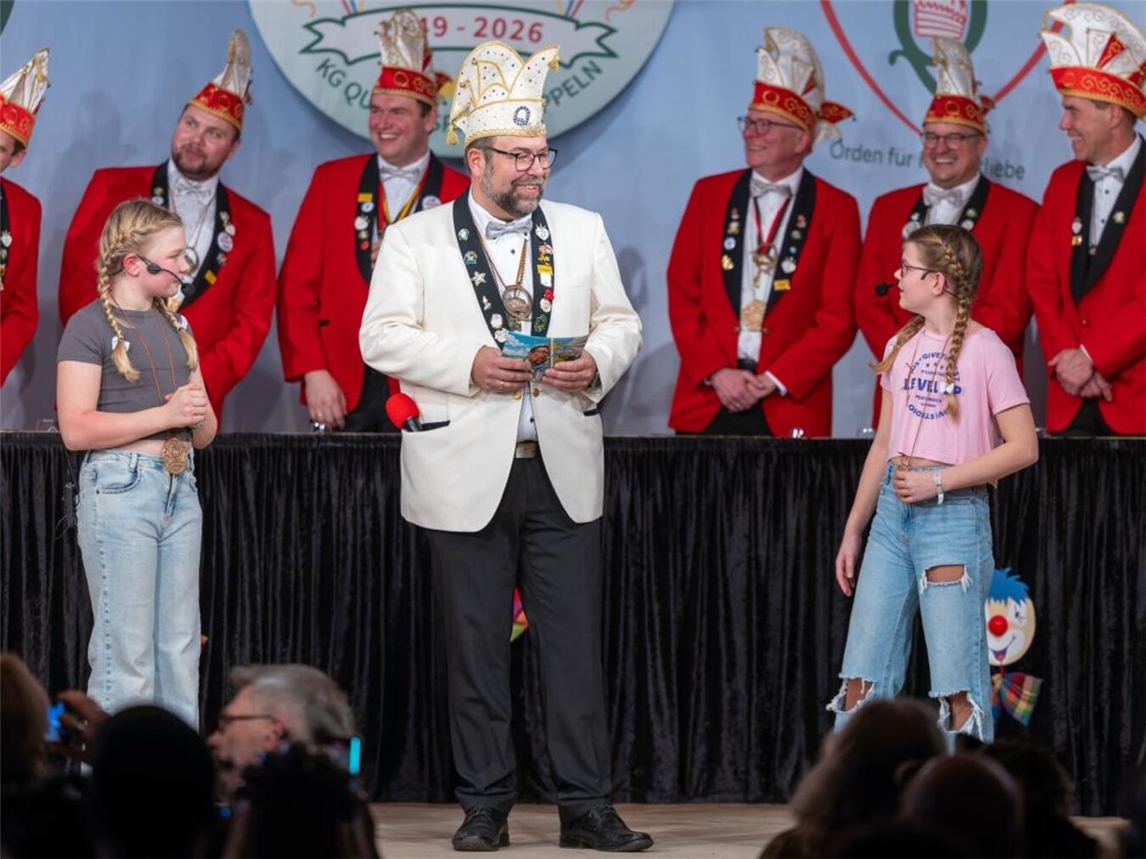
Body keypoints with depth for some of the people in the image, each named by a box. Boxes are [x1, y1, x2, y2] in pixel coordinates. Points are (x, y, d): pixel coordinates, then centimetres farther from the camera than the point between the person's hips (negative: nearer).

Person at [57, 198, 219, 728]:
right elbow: (76, 428, -15)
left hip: (180, 490, 7)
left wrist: (199, 414, -4)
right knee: (126, 655, -6)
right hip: (119, 488, -7)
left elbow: (204, 434, 20)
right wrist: (164, 414, -18)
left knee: (180, 654, 7)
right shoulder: (90, 326, -6)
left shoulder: (176, 326, 17)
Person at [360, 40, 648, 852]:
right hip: (468, 474, -2)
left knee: (577, 643, -1)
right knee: (477, 651, 3)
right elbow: (383, 336, -4)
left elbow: (621, 321, 14)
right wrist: (470, 364, -17)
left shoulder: (583, 230, 11)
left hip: (563, 472, 2)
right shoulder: (416, 238, 2)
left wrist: (598, 363, -9)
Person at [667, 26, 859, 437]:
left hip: (790, 409, -2)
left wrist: (773, 381, -10)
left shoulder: (837, 209, 4)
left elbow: (838, 318, -2)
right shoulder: (710, 193, 12)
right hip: (705, 402, 2)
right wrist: (715, 373, -6)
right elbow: (682, 294, 7)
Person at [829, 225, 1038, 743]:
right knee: (862, 678, 4)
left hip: (952, 512, -6)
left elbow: (1023, 447, -11)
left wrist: (939, 480, -14)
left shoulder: (985, 351, -7)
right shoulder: (901, 348, 12)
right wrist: (853, 531, 16)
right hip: (893, 511, 6)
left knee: (958, 689, -5)